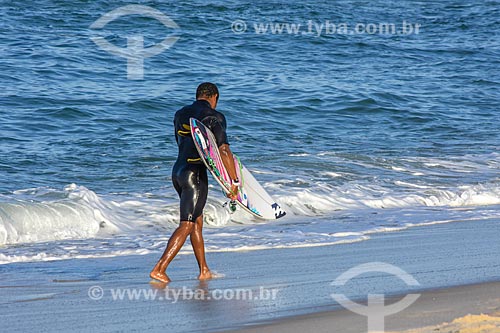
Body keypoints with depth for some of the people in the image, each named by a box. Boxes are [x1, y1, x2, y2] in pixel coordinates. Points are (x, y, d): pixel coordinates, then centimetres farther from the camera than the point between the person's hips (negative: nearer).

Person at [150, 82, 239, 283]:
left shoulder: (180, 114, 13)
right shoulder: (214, 117, -8)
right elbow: (224, 150, -15)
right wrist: (234, 182, -12)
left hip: (177, 170, 8)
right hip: (195, 174, -8)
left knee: (197, 221, 17)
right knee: (187, 225, -7)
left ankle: (204, 271, 21)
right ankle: (159, 269, -15)